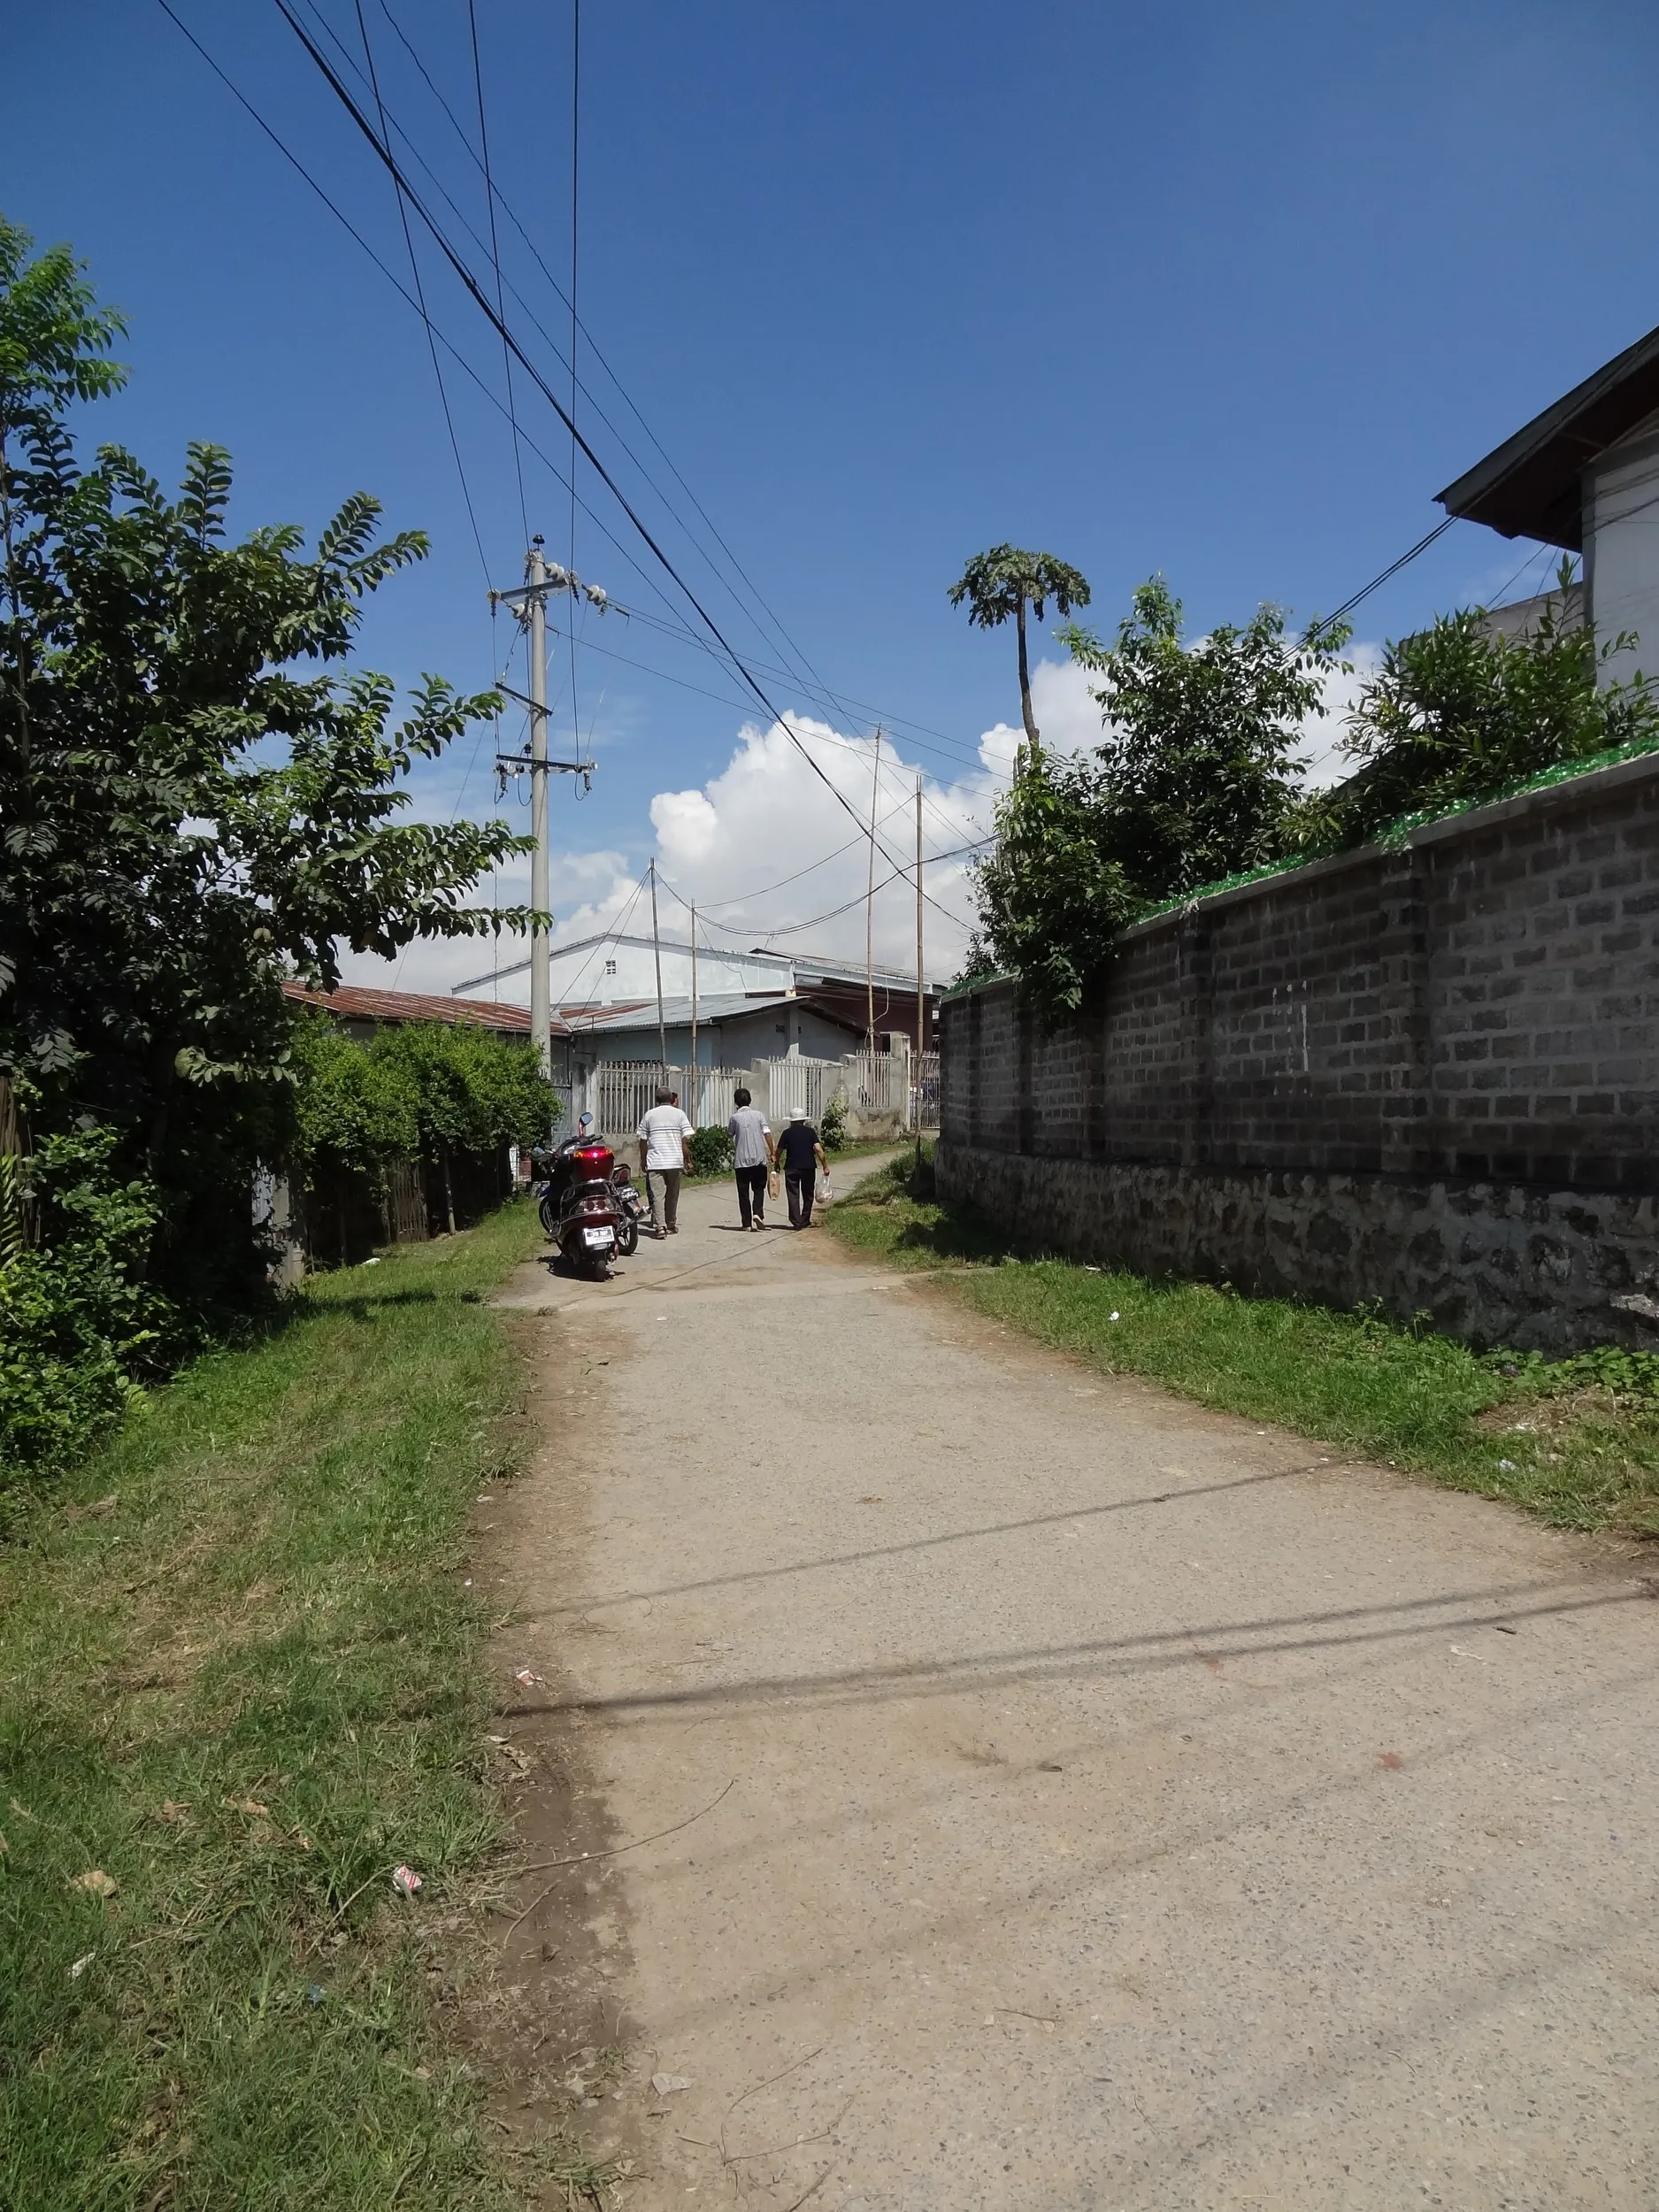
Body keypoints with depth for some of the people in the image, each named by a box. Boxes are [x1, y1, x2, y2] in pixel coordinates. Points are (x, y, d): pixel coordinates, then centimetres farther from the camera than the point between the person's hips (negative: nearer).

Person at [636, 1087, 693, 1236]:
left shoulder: (649, 1115, 4)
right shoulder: (679, 1114, 3)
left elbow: (643, 1140, 5)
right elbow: (686, 1139, -2)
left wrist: (643, 1160, 15)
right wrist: (687, 1159, 7)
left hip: (655, 1162, -1)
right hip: (675, 1162, 1)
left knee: (657, 1195, -3)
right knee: (672, 1195, 13)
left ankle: (660, 1226, -14)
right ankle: (671, 1226, 21)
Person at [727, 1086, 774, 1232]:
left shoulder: (735, 1118, -2)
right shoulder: (759, 1115, 1)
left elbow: (729, 1137, 9)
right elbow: (767, 1134, -4)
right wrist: (773, 1154, -1)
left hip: (741, 1160, -1)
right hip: (759, 1159, 1)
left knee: (743, 1192, 6)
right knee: (758, 1189, 14)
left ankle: (747, 1223, 4)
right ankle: (758, 1213, -8)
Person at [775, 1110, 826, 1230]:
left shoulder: (787, 1133, 2)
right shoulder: (810, 1132, 3)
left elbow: (779, 1151, 4)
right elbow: (818, 1149, -7)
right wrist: (825, 1166, -3)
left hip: (791, 1168, -1)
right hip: (809, 1167, 1)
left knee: (793, 1195, 2)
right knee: (807, 1195, 14)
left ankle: (796, 1223, -6)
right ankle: (805, 1221, 18)